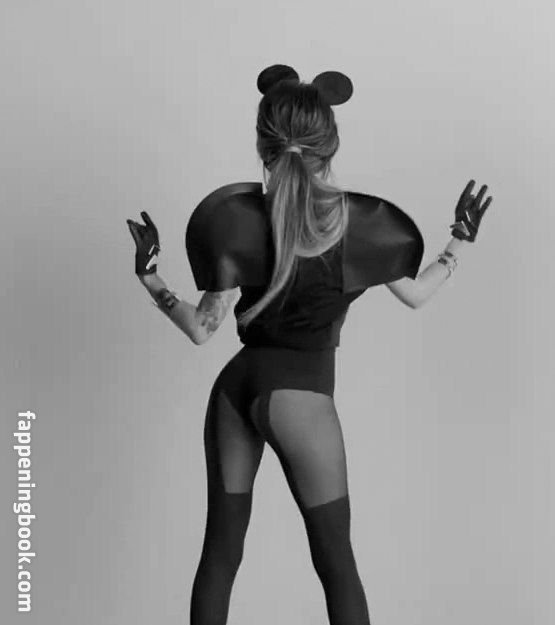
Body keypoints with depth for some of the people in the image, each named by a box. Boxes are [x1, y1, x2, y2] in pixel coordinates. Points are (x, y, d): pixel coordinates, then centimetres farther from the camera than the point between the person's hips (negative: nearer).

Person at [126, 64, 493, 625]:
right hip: (300, 395, -2)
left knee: (220, 550, 16)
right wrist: (461, 242, 19)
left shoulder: (236, 218, -8)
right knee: (336, 560, 12)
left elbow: (202, 330, -7)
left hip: (234, 385, 3)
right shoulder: (362, 222, -9)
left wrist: (149, 275, 3)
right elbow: (415, 294, 6)